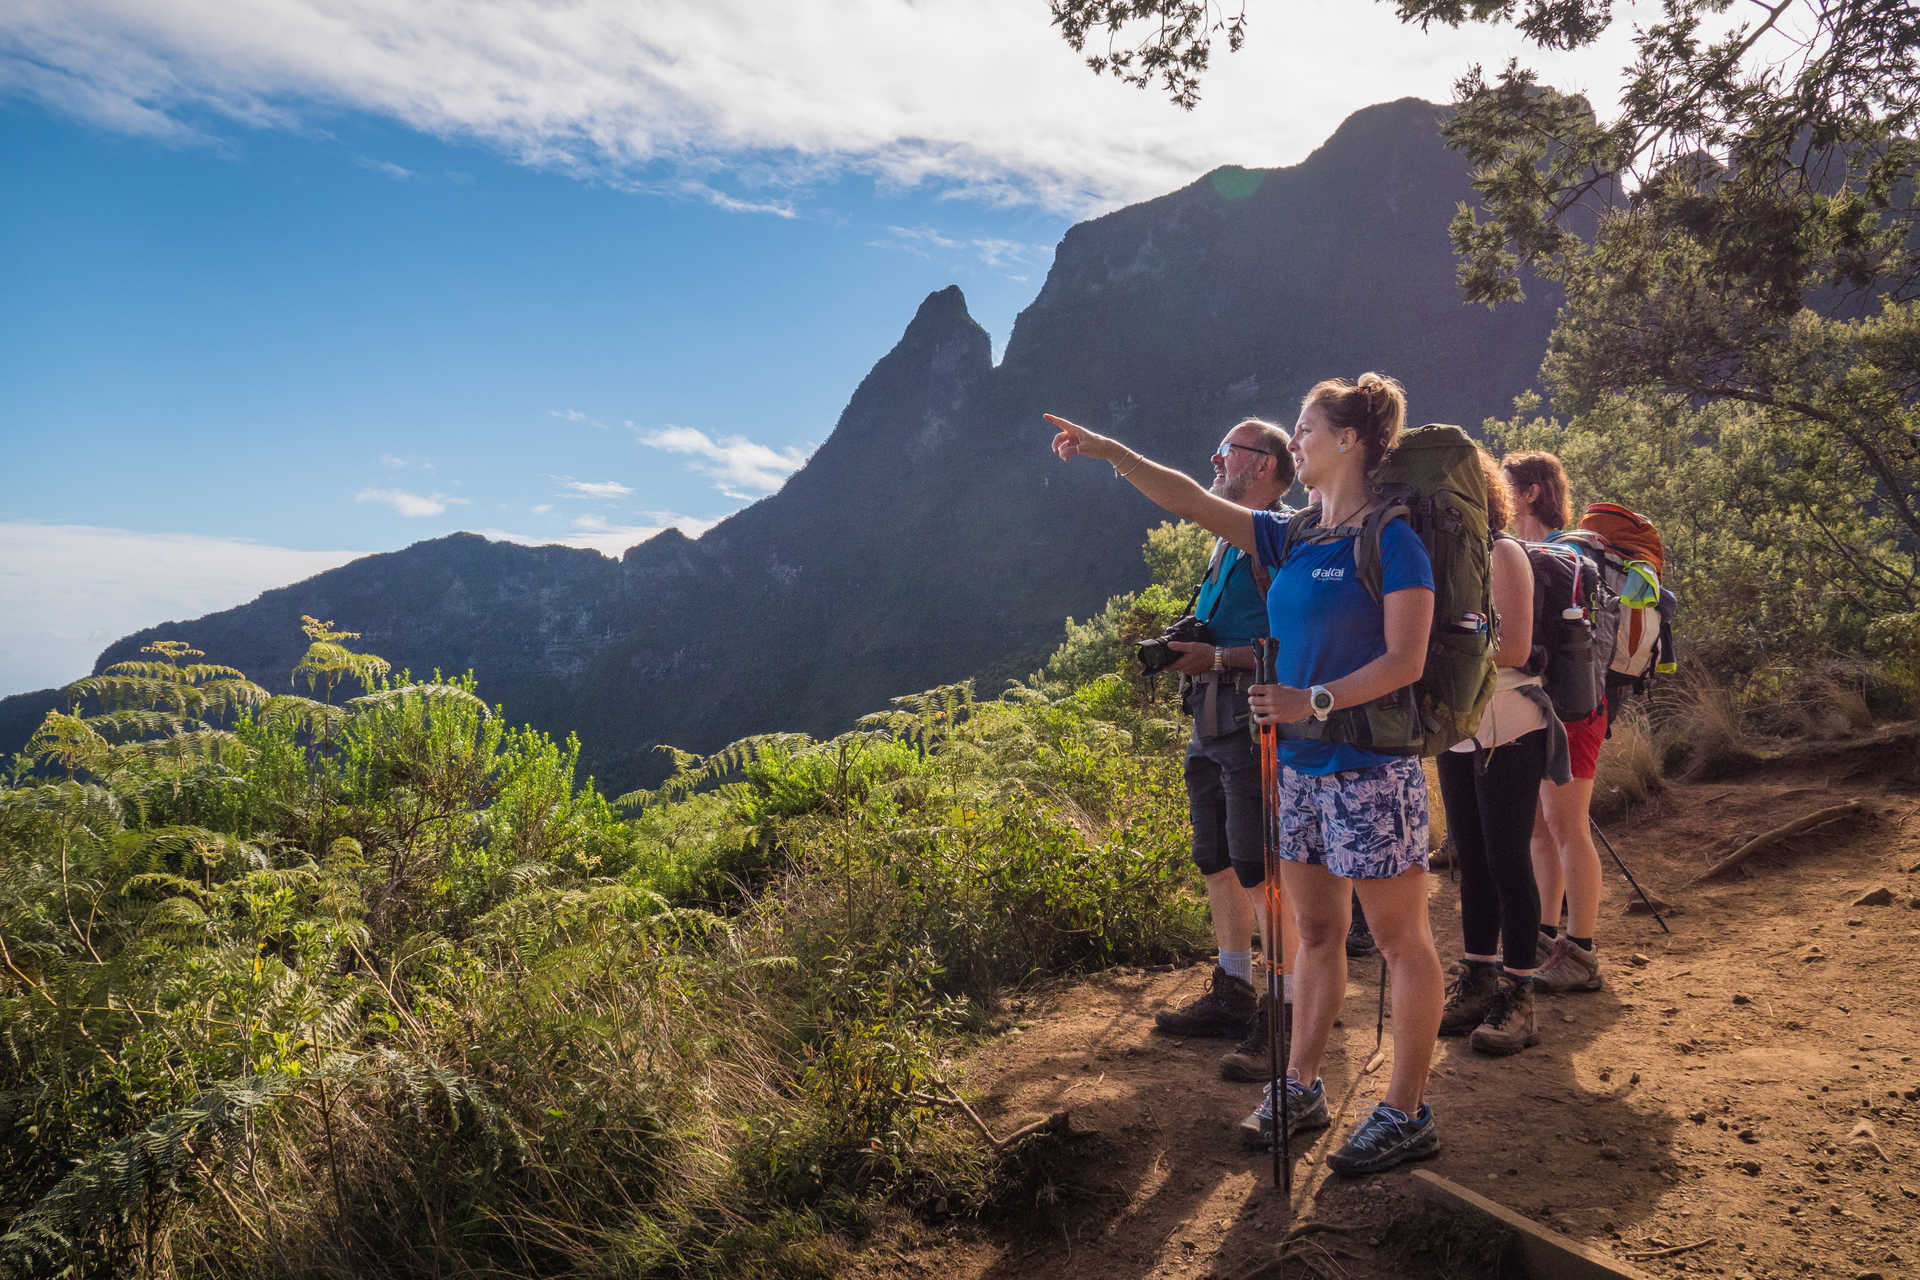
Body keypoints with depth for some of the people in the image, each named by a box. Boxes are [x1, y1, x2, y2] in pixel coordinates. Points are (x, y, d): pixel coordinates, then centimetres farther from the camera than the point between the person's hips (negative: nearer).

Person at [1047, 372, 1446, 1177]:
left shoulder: (1392, 540, -10)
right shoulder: (1292, 540, 11)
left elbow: (1405, 662, -16)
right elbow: (1196, 504, 11)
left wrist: (1313, 702, -24)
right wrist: (1110, 453, 8)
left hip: (1371, 768, -7)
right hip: (1298, 764, 8)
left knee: (1402, 941, 4)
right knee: (1315, 932, 15)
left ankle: (1407, 1115, 13)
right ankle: (1301, 1090, 26)